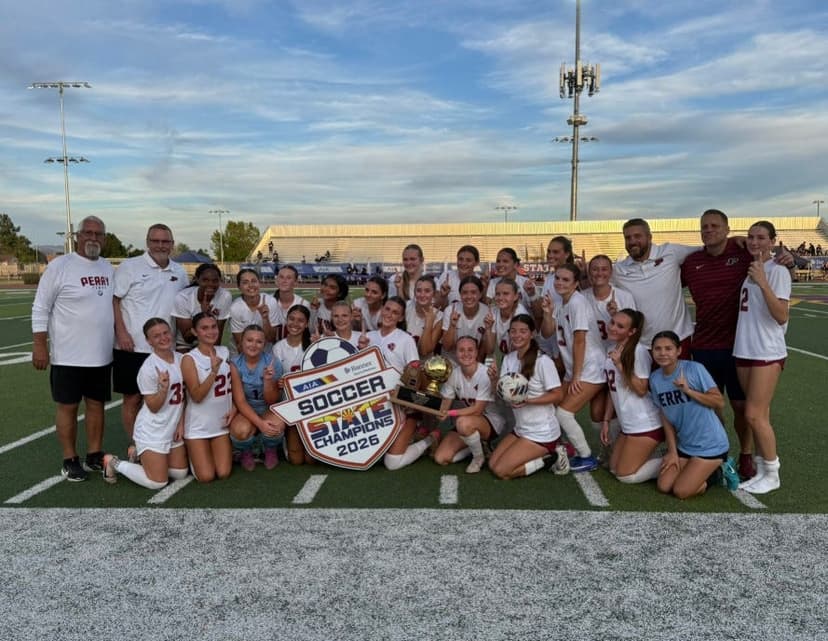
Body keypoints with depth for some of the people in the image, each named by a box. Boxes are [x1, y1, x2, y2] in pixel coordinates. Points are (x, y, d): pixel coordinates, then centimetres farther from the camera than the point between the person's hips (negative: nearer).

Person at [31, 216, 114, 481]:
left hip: (102, 355, 5)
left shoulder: (108, 267, 8)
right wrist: (39, 346, -11)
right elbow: (40, 309, -8)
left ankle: (95, 455, 24)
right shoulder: (60, 266, -9)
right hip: (69, 356, -5)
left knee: (96, 404, 12)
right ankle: (70, 460, 17)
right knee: (68, 407, 5)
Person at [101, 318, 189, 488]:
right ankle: (114, 462, 18)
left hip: (173, 429, 7)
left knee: (180, 473, 13)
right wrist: (163, 388, -33)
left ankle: (140, 454, 31)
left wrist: (181, 423, 3)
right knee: (157, 482, -3)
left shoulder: (181, 359, -1)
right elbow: (153, 407, -16)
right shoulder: (148, 369, -21)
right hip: (152, 431, -7)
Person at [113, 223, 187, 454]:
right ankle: (135, 446, 17)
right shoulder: (130, 267, -5)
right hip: (132, 347, -4)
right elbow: (114, 300, -6)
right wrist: (121, 332, -15)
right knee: (133, 398, 4)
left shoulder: (179, 273, 10)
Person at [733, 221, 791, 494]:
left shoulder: (778, 271, -11)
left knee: (754, 415, -5)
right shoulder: (747, 269, 10)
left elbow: (781, 317, -22)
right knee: (758, 415, 10)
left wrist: (762, 282, -29)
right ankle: (761, 471, 19)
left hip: (767, 353, -7)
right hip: (743, 351, 7)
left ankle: (772, 474, 11)